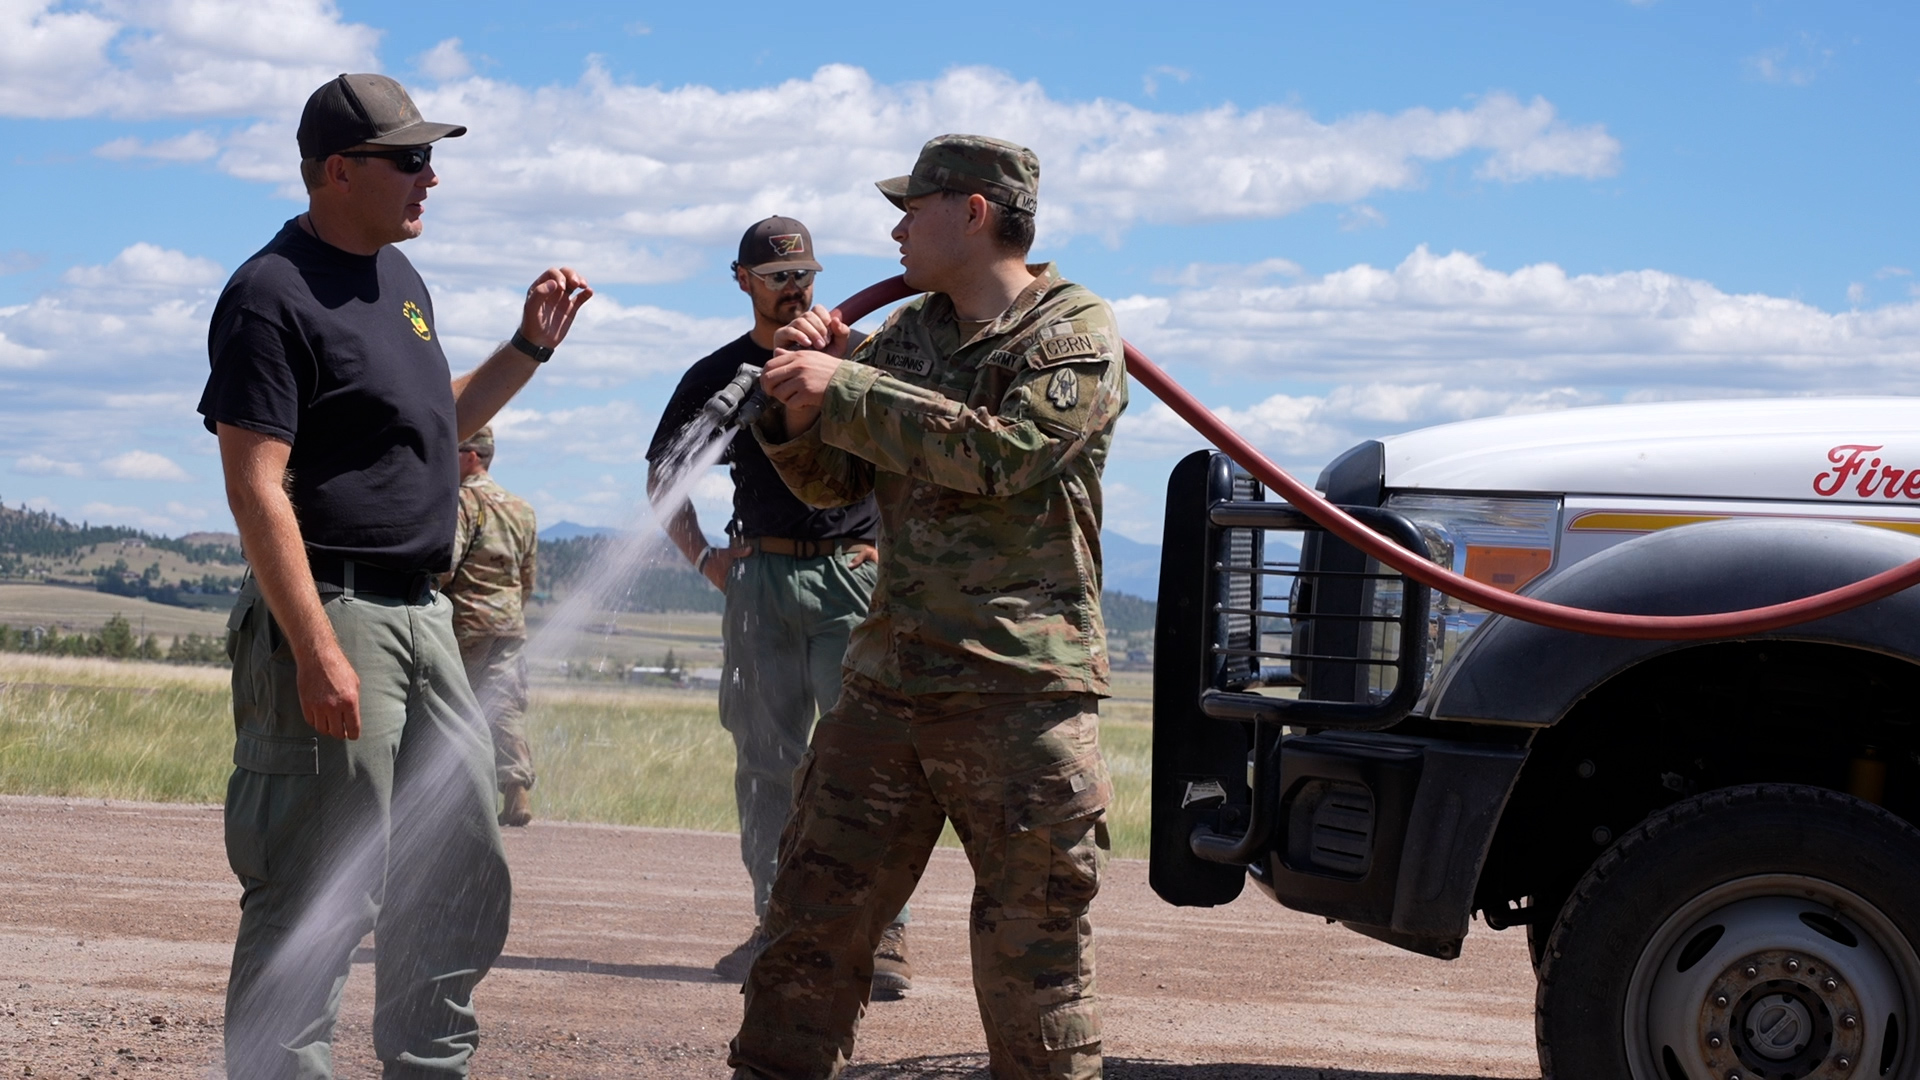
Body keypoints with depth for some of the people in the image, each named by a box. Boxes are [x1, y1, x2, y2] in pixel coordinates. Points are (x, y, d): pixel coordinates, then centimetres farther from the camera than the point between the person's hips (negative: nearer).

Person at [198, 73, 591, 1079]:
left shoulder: (398, 277, 16)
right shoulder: (274, 295, -13)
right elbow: (255, 484, -19)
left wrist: (528, 346, 16)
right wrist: (318, 651, -25)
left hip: (424, 614, 9)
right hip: (332, 613, -9)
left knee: (465, 880, 14)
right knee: (323, 893, -8)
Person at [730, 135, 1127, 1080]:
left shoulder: (1075, 332, -3)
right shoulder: (904, 335, 17)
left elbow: (1002, 452, -19)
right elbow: (830, 483, 17)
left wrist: (844, 390, -16)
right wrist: (799, 402, -3)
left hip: (1022, 690, -6)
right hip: (889, 680, 6)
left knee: (1034, 959, -1)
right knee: (813, 926, 7)